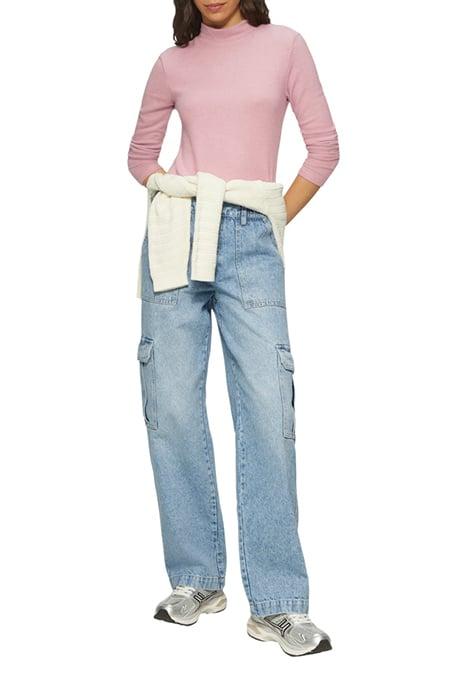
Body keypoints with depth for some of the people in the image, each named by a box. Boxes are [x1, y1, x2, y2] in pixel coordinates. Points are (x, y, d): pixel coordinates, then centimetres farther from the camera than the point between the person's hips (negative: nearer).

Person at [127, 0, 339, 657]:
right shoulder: (173, 63, 14)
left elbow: (324, 147, 9)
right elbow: (141, 153, 24)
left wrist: (274, 223, 5)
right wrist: (172, 198, 8)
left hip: (251, 242, -2)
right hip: (178, 236, 2)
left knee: (268, 410, -11)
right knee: (173, 407, -3)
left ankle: (278, 604, -5)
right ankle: (195, 579, 11)